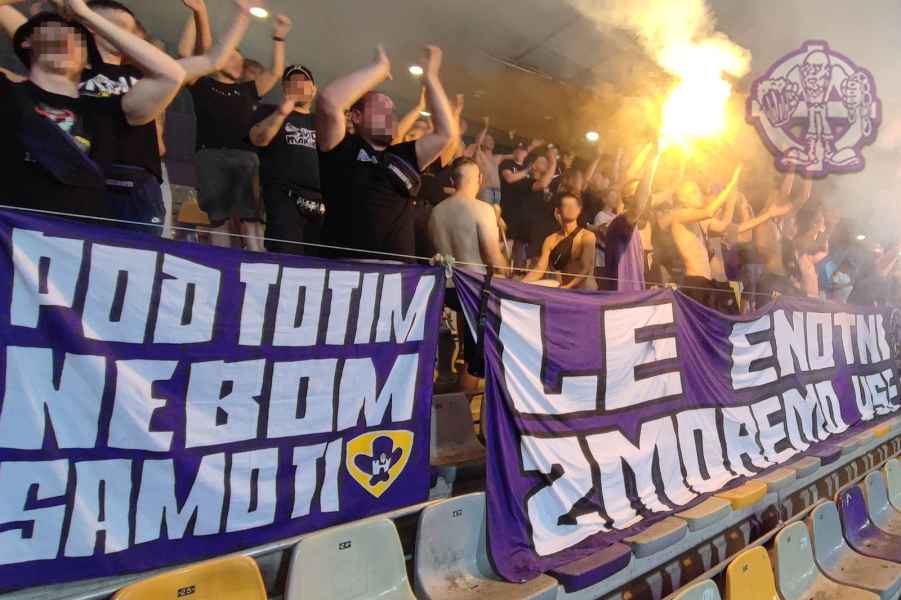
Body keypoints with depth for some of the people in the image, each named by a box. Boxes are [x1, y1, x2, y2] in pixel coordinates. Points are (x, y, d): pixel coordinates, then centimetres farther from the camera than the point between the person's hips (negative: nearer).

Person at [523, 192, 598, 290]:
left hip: (585, 292, -2)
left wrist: (568, 287, -29)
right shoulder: (550, 240, 5)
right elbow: (539, 269, -2)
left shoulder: (587, 236, -3)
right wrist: (520, 284, -18)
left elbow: (585, 270, -14)